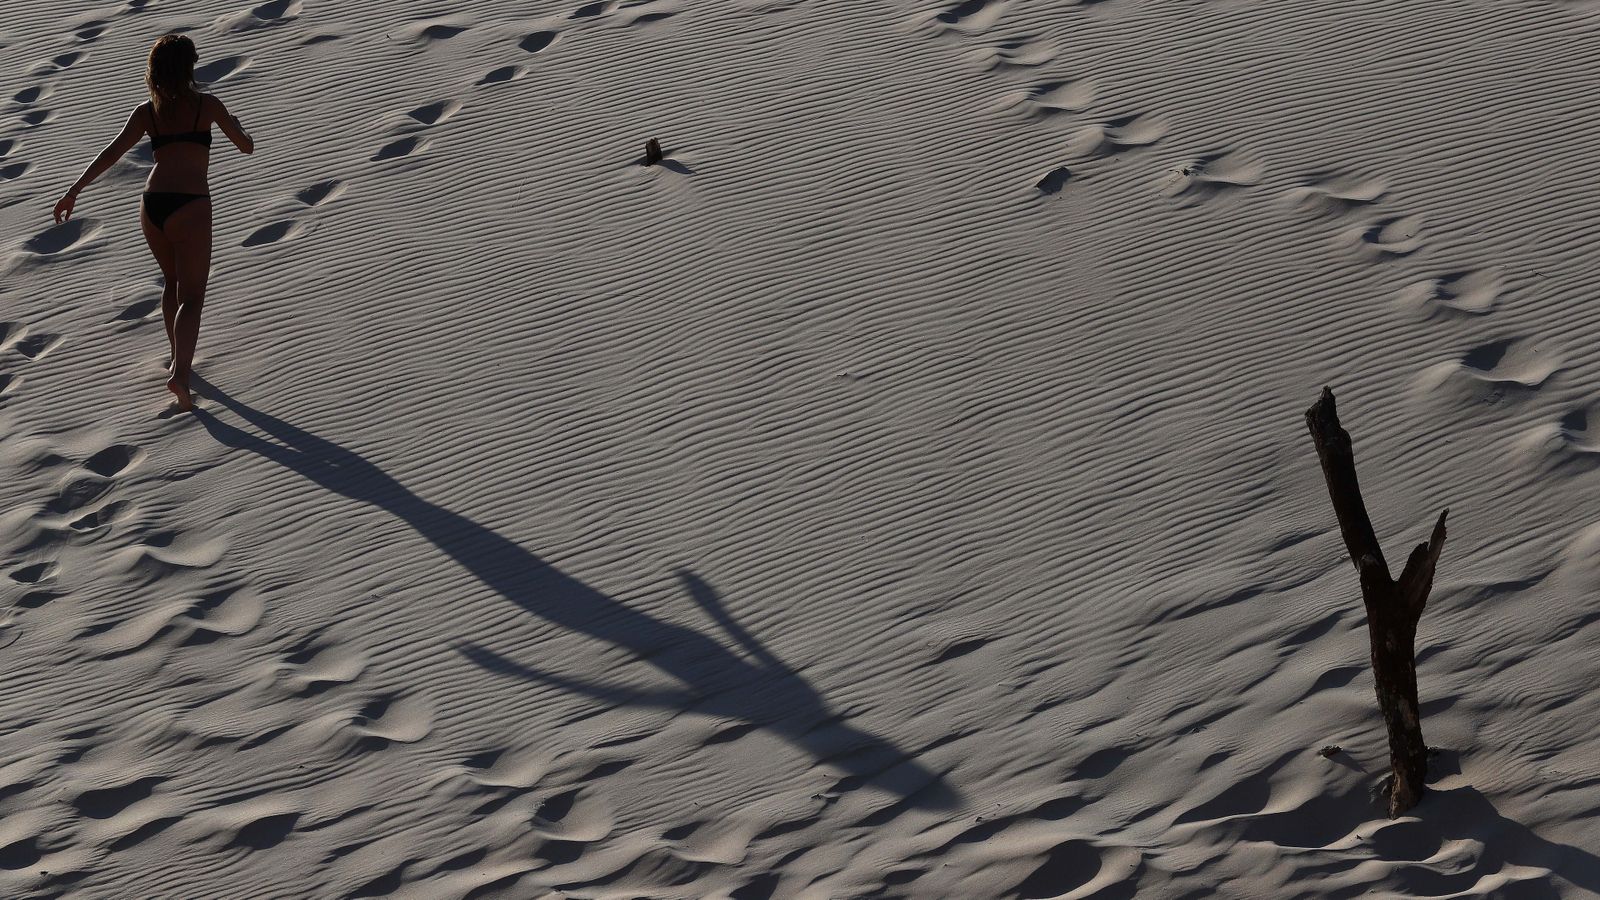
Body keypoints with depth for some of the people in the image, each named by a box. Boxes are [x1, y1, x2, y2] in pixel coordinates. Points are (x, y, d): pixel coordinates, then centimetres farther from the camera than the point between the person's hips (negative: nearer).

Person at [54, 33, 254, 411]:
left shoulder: (145, 112, 11)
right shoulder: (208, 105, 5)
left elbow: (111, 153, -1)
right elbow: (247, 147, 15)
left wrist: (73, 191, -5)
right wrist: (235, 126, 38)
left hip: (152, 205, 4)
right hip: (190, 206, -4)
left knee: (173, 281, 29)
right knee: (191, 297, -4)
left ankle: (178, 357, 37)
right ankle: (180, 373, -25)